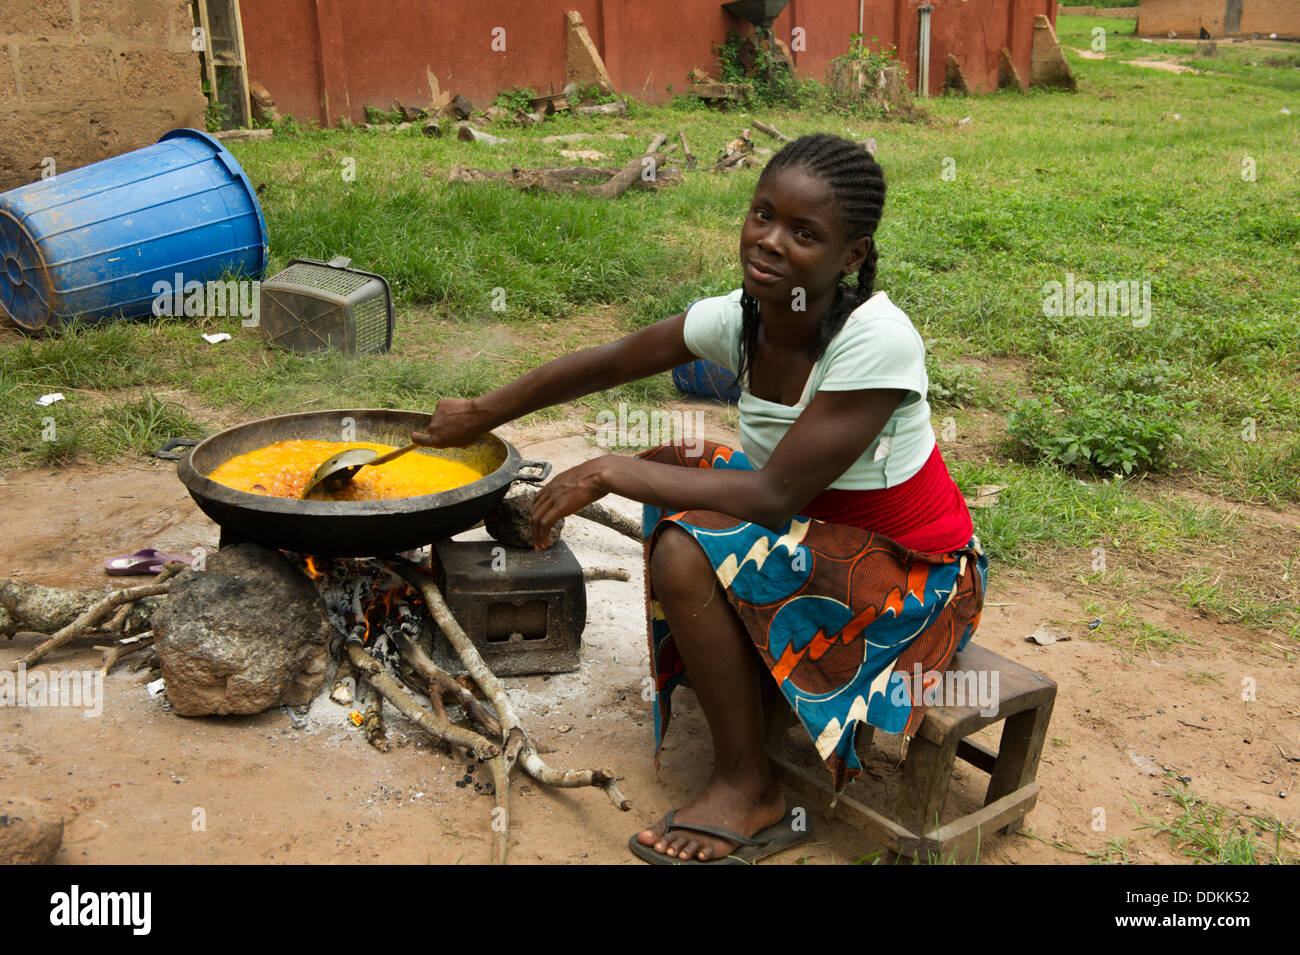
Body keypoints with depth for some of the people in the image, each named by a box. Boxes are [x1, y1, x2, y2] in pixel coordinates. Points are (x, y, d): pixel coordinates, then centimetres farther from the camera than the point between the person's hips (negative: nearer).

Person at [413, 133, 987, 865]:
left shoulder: (876, 339, -29)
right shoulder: (739, 318, -8)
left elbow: (775, 496, -30)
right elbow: (606, 366, 5)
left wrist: (611, 474, -24)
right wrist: (483, 415, 13)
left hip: (917, 576, -7)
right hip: (821, 530, 8)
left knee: (688, 553, -24)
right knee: (666, 471, 4)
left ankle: (750, 793, -6)